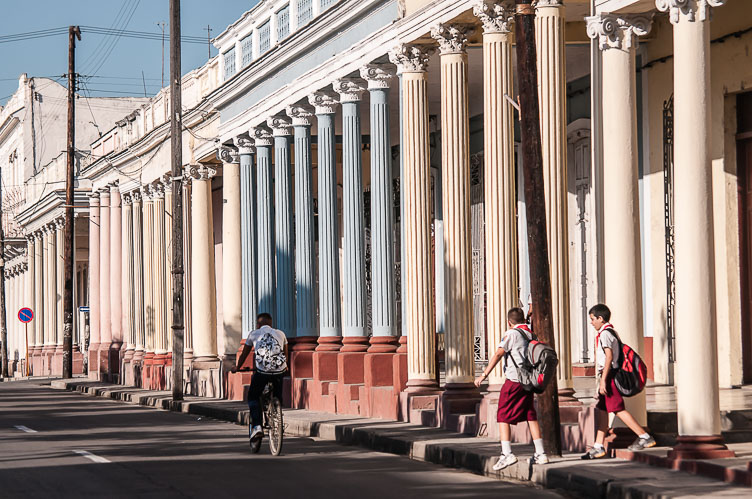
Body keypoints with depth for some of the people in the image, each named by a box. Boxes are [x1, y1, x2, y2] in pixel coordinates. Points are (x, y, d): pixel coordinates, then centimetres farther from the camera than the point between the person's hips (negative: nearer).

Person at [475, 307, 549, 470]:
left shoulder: (511, 334, -7)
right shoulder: (531, 335, 13)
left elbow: (498, 354, -15)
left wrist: (484, 374, -16)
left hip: (514, 380, -6)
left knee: (503, 417, -2)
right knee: (531, 417, 12)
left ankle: (507, 454, -12)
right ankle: (540, 454, 12)